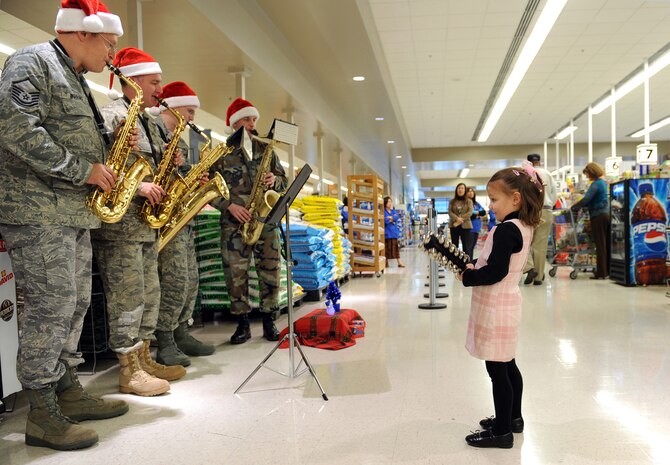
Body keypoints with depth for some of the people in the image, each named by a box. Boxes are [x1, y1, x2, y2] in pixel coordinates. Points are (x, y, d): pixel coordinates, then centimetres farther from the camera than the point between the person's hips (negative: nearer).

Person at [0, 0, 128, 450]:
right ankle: (42, 416, 1)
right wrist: (82, 169, -18)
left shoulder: (75, 79, 22)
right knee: (52, 306, -9)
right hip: (38, 209, -10)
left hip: (75, 211, 10)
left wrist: (110, 142, 8)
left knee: (75, 303, 12)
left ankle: (68, 391, 24)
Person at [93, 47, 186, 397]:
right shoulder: (110, 116, -9)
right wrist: (137, 186, -23)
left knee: (149, 294, 13)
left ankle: (144, 360, 23)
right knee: (128, 297, -5)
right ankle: (129, 372, 3)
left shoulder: (148, 122, 20)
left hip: (147, 222, 10)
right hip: (118, 223, -9)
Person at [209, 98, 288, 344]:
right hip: (234, 222, -2)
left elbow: (284, 181, 15)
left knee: (271, 271, 1)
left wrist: (275, 180, -7)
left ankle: (269, 322, 13)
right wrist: (230, 205, -13)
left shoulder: (266, 149, 14)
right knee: (235, 273, -2)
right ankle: (243, 324, 11)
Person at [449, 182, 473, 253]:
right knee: (454, 246, 5)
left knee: (466, 246, -4)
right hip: (454, 226, 2)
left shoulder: (469, 201, 7)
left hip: (465, 226, -2)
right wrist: (457, 219, -19)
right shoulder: (452, 201, 11)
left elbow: (470, 212, -5)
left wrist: (461, 219, -16)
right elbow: (450, 212, -1)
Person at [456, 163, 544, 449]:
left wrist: (467, 277, -10)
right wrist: (475, 269, 6)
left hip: (495, 307, -10)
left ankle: (502, 431, 11)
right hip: (508, 302, 10)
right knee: (507, 365, 21)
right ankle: (513, 418, 35)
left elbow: (495, 273, -25)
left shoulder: (506, 230, -22)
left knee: (497, 370, 0)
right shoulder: (524, 227, 8)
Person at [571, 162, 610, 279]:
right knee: (606, 244, 10)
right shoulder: (604, 182, 16)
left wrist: (574, 207, -7)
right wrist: (582, 206, 17)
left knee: (600, 245, -6)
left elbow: (586, 199, -19)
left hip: (598, 216, -9)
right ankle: (607, 270, 15)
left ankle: (601, 273, -4)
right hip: (606, 214, 9)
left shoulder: (596, 184, -12)